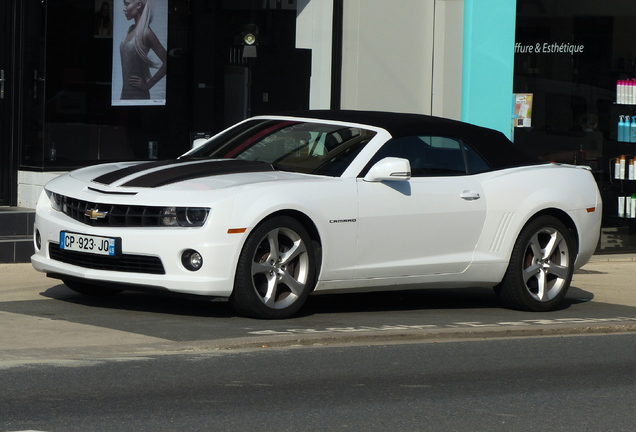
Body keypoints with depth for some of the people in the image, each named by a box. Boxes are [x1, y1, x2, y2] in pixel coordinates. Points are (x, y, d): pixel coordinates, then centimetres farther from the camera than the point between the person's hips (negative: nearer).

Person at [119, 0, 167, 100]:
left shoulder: (145, 33, -12)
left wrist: (148, 84, -11)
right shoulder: (131, 30, 11)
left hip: (138, 96, -8)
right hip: (125, 93, 8)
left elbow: (166, 62, -16)